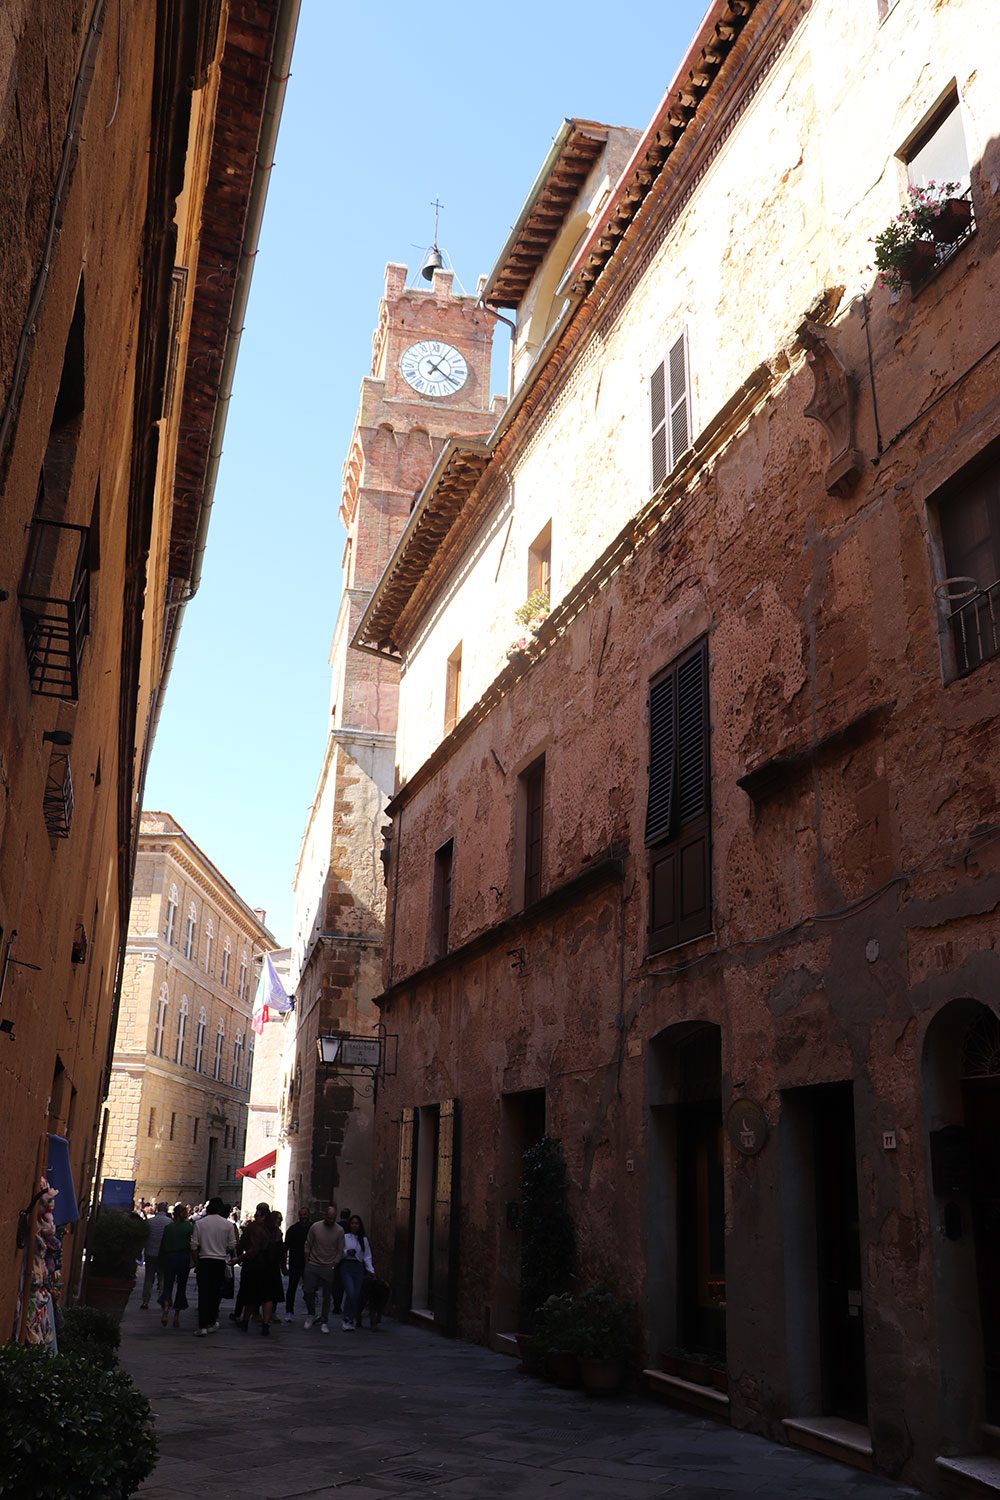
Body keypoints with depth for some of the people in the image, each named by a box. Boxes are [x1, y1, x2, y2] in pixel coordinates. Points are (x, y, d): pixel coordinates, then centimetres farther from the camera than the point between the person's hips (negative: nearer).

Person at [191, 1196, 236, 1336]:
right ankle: (212, 1323, 20)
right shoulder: (228, 1224, -2)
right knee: (216, 1293, 13)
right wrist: (231, 1258, 21)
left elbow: (194, 1246, -2)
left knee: (203, 1293, 1)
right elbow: (232, 1246, 2)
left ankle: (203, 1326, -5)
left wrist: (196, 1263, 8)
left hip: (204, 1261, -1)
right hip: (220, 1262, 1)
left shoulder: (199, 1223, -2)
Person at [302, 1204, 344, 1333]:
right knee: (308, 1291, -3)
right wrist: (306, 1264, 2)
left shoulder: (339, 1231, -3)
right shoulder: (315, 1227, -2)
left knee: (327, 1296, 3)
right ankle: (311, 1314, 23)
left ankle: (324, 1322, 14)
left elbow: (340, 1252, 3)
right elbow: (307, 1246, 4)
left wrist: (333, 1265, -3)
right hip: (312, 1265, 0)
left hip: (329, 1268, 0)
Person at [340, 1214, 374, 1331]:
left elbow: (367, 1256, 13)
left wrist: (371, 1270, 3)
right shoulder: (344, 1237, 4)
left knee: (356, 1295, -2)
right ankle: (347, 1320, -4)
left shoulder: (364, 1239, 12)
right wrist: (347, 1252, -14)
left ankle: (352, 1320, 11)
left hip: (358, 1268, 3)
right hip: (346, 1266, -3)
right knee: (350, 1293, -16)